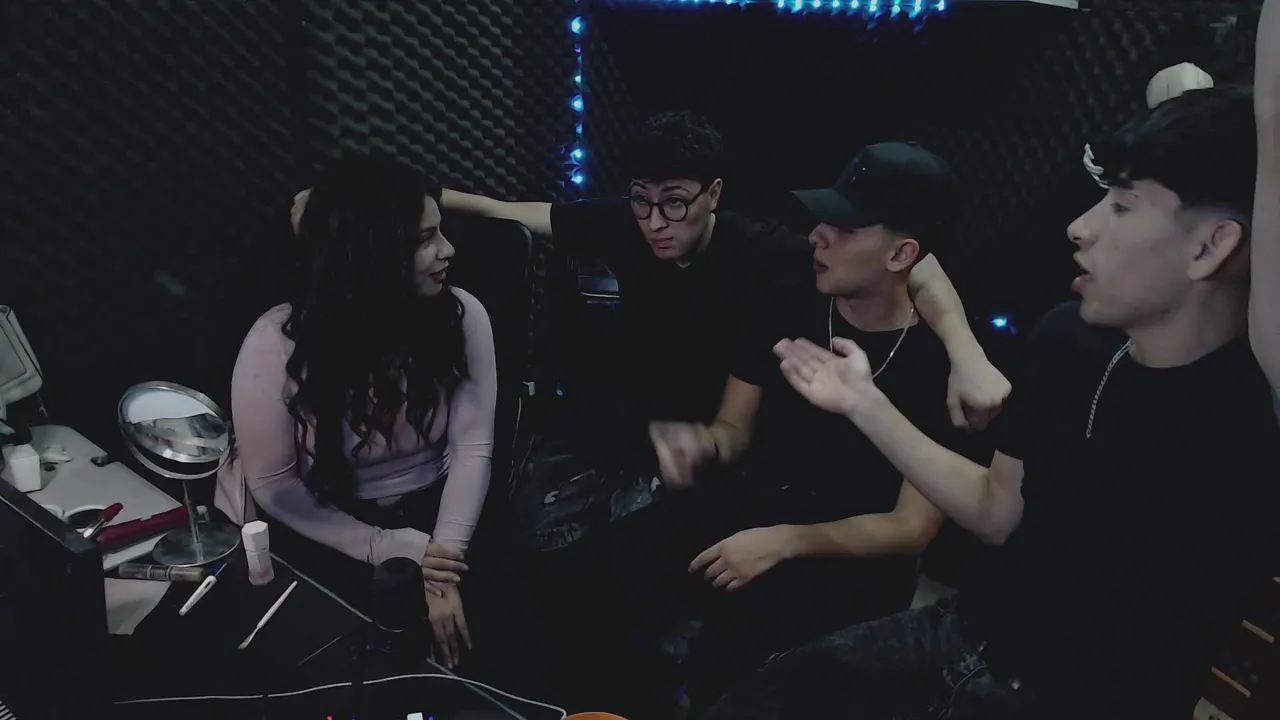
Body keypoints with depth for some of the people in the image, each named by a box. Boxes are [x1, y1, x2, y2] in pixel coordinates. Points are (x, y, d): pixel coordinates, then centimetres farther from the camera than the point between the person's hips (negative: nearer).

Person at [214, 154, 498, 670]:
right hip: (322, 535, -1)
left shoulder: (461, 315, -10)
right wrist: (385, 549, -21)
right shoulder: (278, 342, -17)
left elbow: (472, 448, -11)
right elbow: (273, 483, -11)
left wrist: (446, 554, -24)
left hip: (432, 515, 2)